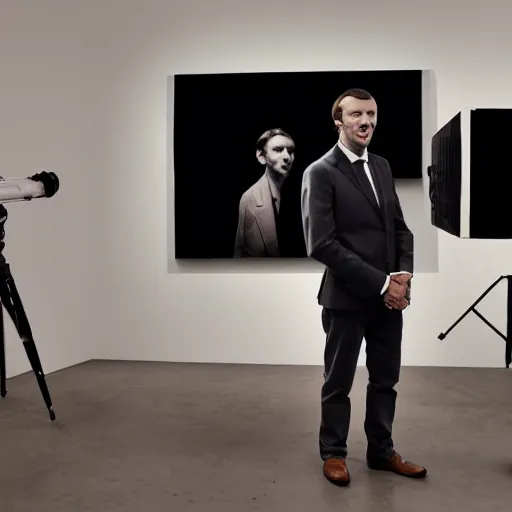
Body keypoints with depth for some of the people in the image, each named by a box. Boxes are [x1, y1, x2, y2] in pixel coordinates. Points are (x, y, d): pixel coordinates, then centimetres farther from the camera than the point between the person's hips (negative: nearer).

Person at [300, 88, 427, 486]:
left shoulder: (382, 166, 10)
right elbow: (321, 245, -18)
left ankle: (381, 451, 34)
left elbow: (400, 227, 14)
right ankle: (333, 453, 29)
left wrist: (403, 274, -5)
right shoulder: (321, 172, -11)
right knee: (338, 382, 10)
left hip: (390, 296, 6)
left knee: (386, 379, 16)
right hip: (347, 296, -6)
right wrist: (380, 283, -18)